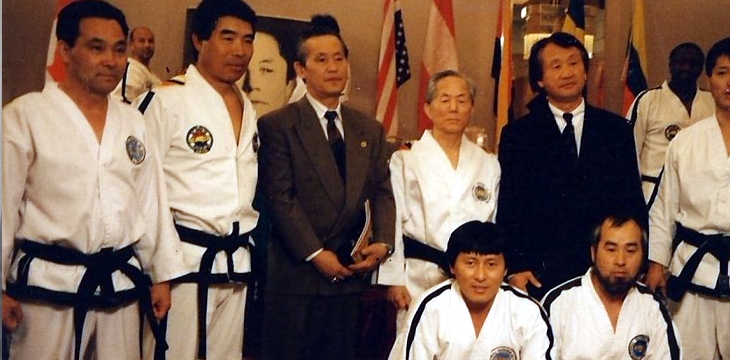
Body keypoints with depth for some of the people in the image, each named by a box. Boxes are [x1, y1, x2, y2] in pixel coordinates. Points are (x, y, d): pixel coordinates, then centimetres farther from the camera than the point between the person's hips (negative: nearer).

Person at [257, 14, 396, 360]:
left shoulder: (370, 129, 12)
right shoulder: (277, 125, -5)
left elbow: (383, 192, 9)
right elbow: (280, 198, -11)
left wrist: (382, 242, -7)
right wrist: (316, 254, -15)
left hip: (351, 273, 5)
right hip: (296, 275, -4)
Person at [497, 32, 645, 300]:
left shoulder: (616, 130, 8)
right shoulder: (517, 135, 3)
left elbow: (633, 202, 9)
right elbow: (508, 209, 1)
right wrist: (515, 268, -6)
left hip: (605, 273, 2)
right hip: (539, 275, -1)